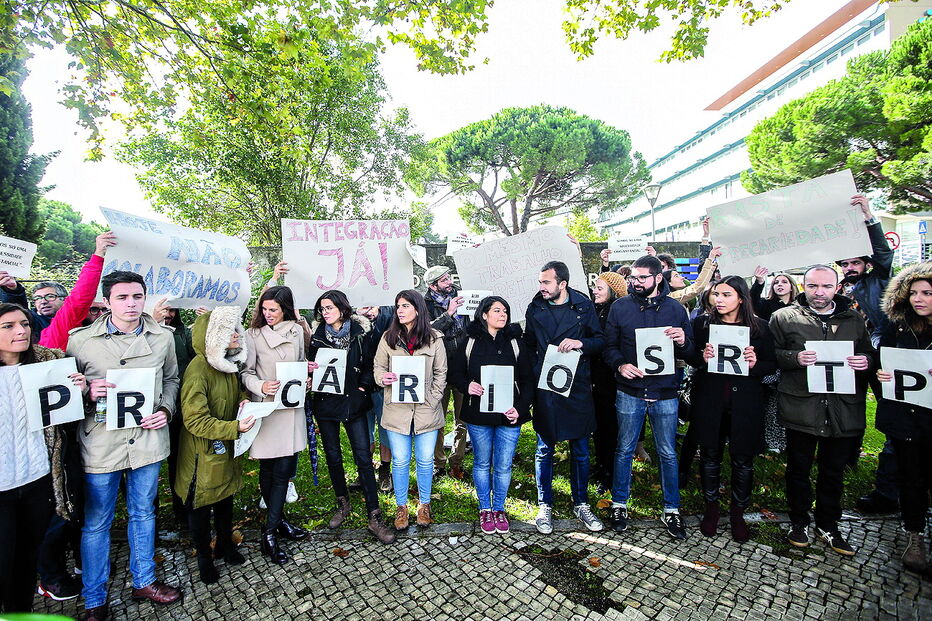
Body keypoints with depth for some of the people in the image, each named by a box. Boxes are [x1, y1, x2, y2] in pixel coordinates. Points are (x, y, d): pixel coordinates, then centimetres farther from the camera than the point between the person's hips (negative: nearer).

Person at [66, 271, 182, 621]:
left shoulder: (163, 337, 0)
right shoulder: (80, 340, -6)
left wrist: (166, 410, -3)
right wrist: (88, 395, -18)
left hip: (147, 439, 2)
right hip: (100, 443, -2)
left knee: (143, 513, 18)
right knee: (96, 522, 12)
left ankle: (143, 581, 38)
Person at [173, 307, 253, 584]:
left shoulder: (227, 363, 2)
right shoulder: (198, 369, -25)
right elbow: (195, 420, -27)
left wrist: (242, 400, -1)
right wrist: (235, 427, -33)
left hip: (226, 448, 8)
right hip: (203, 452, -8)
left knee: (226, 498, 22)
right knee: (201, 505, 13)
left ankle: (225, 545, 43)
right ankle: (204, 557, 34)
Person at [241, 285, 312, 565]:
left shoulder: (297, 331, 7)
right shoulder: (253, 335, -3)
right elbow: (246, 372, -4)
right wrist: (261, 386, -23)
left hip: (292, 406, 4)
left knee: (285, 468, 8)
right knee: (270, 470, 3)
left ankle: (273, 527, 24)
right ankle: (271, 531, 17)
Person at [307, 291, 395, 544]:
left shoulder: (360, 331, -3)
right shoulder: (317, 333, 3)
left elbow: (370, 363, 1)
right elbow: (312, 363, 11)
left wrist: (364, 387, -10)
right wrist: (310, 368, -11)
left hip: (353, 402, -2)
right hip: (326, 401, 3)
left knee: (364, 458, -3)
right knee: (333, 456, 14)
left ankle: (374, 518, 5)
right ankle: (343, 504, 35)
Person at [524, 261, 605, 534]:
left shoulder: (584, 306, -1)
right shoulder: (535, 308, 2)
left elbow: (601, 340, 3)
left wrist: (581, 343, -16)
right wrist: (533, 374, 1)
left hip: (578, 387, 0)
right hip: (544, 387, 1)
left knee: (580, 450, 12)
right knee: (544, 450, 9)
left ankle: (581, 504, 31)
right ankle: (544, 506, 25)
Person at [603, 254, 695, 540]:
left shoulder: (675, 308, 3)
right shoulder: (620, 307, 2)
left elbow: (689, 353, 7)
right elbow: (609, 345, 3)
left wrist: (683, 342, -16)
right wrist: (620, 364, -15)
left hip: (665, 393, 1)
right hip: (630, 391, 0)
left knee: (668, 453, 11)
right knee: (624, 450, 10)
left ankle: (671, 510, 29)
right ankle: (619, 505, 27)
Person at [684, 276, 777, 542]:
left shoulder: (759, 327, 2)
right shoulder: (702, 323, 1)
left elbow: (772, 364, 5)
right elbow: (689, 358, 4)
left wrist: (755, 364, -16)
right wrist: (702, 357, -17)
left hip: (745, 403, 0)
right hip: (709, 401, 0)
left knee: (743, 460, 9)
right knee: (710, 455, 11)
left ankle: (738, 513, 30)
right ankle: (711, 508, 30)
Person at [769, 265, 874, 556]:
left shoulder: (854, 319, 11)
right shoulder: (784, 317, -1)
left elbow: (869, 354, 18)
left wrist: (866, 361, -4)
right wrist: (795, 358, -21)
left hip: (843, 409, 3)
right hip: (801, 408, -3)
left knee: (834, 472, 16)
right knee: (799, 469, 10)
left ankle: (828, 526, 35)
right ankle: (799, 522, 29)